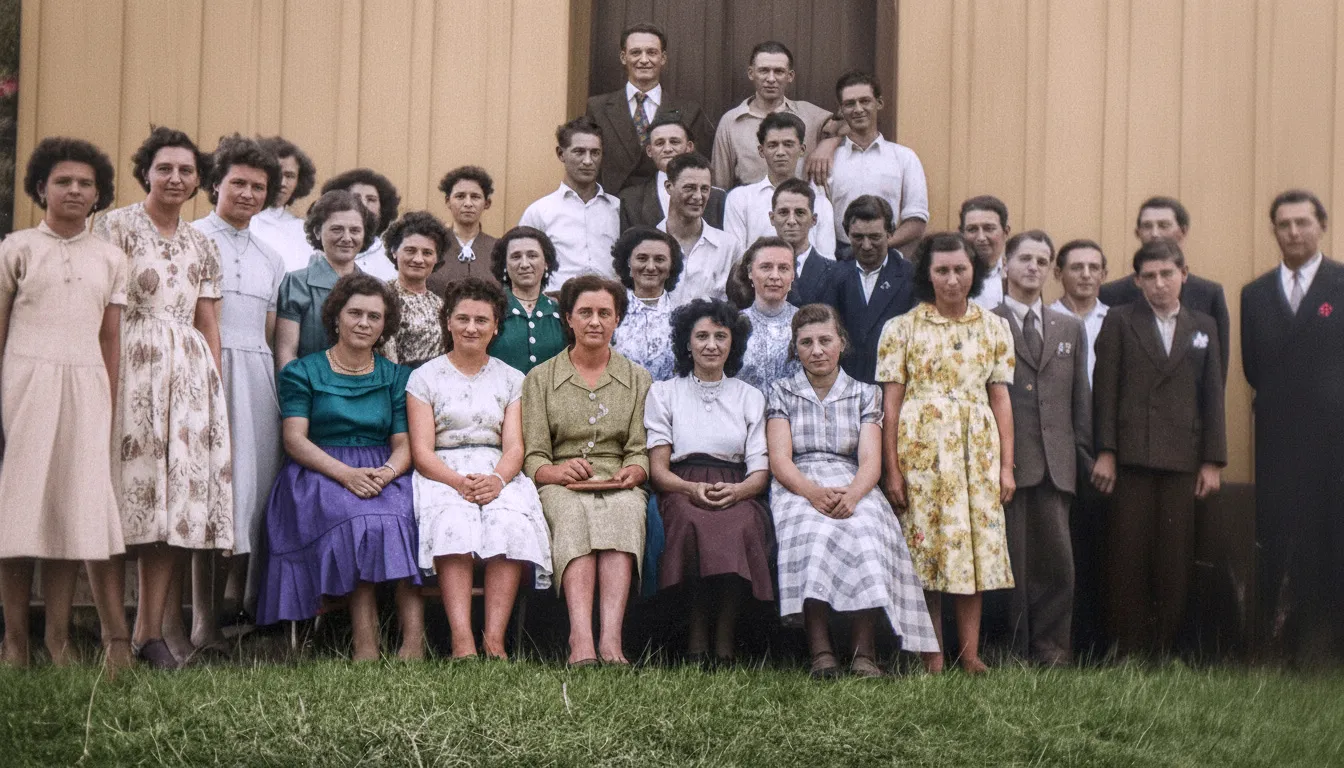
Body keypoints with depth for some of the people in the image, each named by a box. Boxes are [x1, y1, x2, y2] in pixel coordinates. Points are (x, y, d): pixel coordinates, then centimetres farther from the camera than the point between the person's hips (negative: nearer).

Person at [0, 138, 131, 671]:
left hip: (85, 387, 3)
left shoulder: (110, 260, 13)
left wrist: (108, 404, 5)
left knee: (74, 504, -1)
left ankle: (58, 636, 3)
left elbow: (111, 339, 13)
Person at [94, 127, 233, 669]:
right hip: (131, 365, -5)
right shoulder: (117, 227, 3)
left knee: (177, 492, -2)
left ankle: (151, 629, 0)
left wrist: (215, 385, 10)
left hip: (190, 372, 5)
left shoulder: (202, 246, 19)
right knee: (134, 482, -11)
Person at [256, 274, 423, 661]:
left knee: (408, 513, -31)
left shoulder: (396, 377, 17)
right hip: (318, 475, -2)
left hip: (385, 474, 2)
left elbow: (404, 444, 7)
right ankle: (366, 645, -37)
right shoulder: (302, 372, 9)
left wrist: (386, 473, -18)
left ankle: (414, 643, -39)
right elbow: (295, 439, -3)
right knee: (357, 517, -35)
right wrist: (346, 474, -20)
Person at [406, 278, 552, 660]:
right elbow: (421, 451, 1)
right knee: (452, 522, -36)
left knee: (512, 523, -33)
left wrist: (496, 479, -18)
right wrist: (459, 482, -19)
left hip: (499, 474, 2)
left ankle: (494, 640, -39)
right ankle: (462, 642, -45)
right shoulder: (425, 377, 11)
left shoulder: (512, 380, 17)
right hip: (442, 474, -1)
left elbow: (514, 447, 5)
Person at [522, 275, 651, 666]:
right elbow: (533, 458, 6)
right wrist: (559, 471, -16)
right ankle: (582, 640, -55)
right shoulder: (540, 378, 15)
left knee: (622, 509, -36)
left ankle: (611, 637, -53)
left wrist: (631, 473, -14)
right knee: (574, 515, -37)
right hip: (561, 488, -1)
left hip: (619, 487, 1)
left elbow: (641, 451, 9)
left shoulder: (638, 379, 19)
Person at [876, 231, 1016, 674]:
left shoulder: (994, 328, 11)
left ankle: (970, 654, 5)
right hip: (921, 447, -2)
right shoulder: (903, 328, 4)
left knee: (977, 543, 0)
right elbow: (890, 403, 0)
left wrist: (1006, 464, 3)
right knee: (924, 546, -3)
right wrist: (891, 470, -6)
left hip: (978, 448, 2)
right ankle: (932, 660, 1)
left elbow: (1001, 399, 9)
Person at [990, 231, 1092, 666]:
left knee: (1057, 561, 1)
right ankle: (1015, 652, 6)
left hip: (1055, 463, 4)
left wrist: (1087, 455, 11)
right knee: (1010, 561, -1)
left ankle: (1051, 648, 10)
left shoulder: (1070, 328, 18)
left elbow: (1080, 399, 18)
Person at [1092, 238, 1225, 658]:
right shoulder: (1119, 321, 7)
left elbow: (1212, 398, 10)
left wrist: (1213, 461, 4)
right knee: (1128, 557, -2)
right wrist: (1105, 452, -5)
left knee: (1175, 560, 0)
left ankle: (1164, 649, 7)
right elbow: (1106, 391, 2)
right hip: (1131, 458, -2)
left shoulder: (1203, 327, 13)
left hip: (1182, 460, 2)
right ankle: (1127, 650, 4)